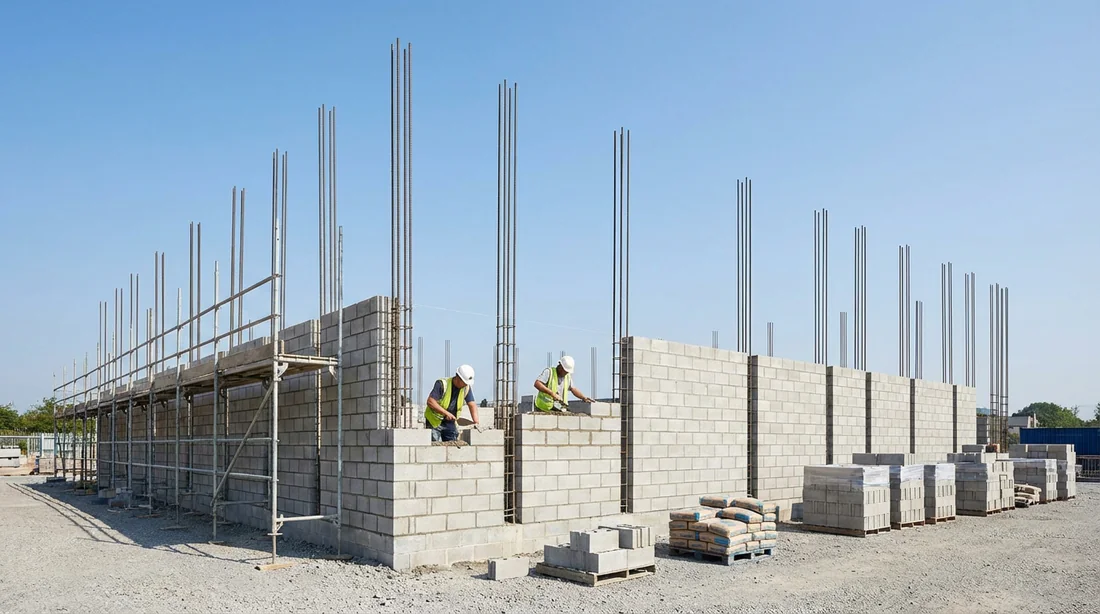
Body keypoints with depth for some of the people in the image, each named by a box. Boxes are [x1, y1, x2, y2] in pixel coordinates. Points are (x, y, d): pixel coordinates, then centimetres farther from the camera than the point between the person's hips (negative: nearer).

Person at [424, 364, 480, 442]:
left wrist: (475, 421, -22)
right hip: (434, 421, -5)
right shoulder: (442, 384, -19)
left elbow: (472, 404, -5)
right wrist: (446, 413, -30)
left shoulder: (467, 388, -3)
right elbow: (430, 402, -25)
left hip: (450, 423, 5)